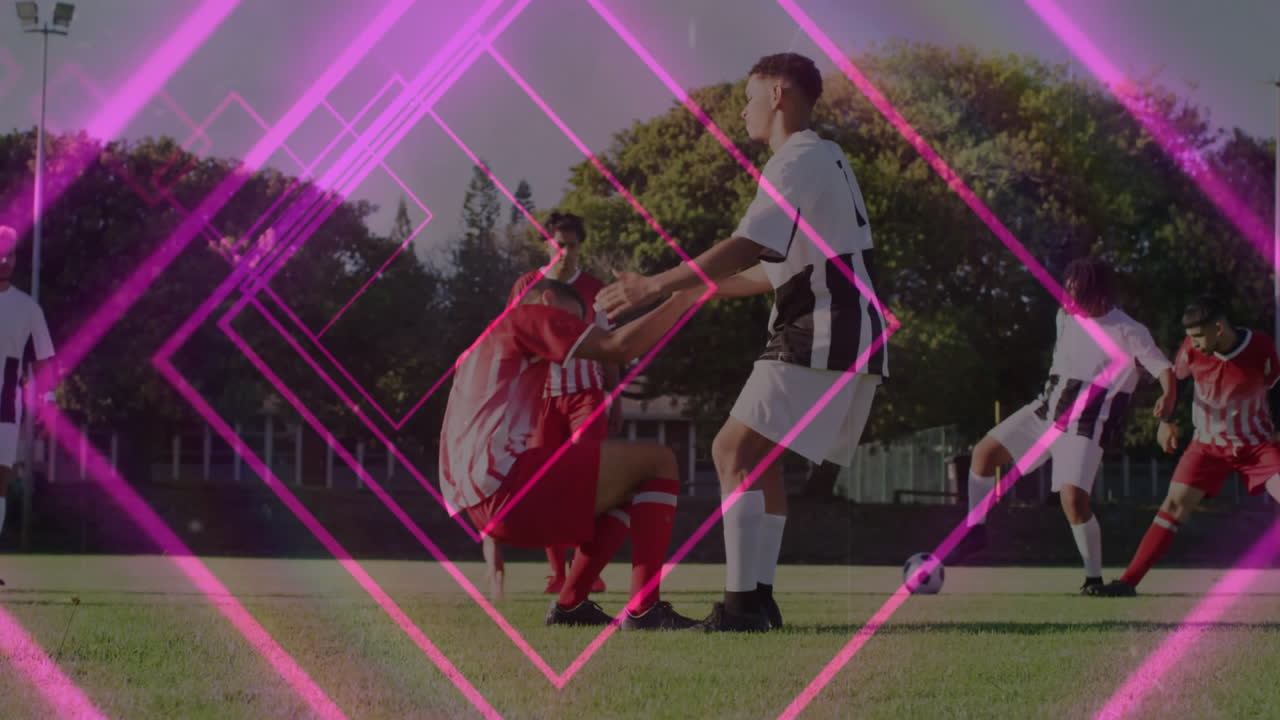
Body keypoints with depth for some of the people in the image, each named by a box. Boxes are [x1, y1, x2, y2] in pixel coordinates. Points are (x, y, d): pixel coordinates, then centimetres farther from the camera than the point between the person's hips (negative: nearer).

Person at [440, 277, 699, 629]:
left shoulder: (485, 345, 32)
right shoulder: (528, 316, 5)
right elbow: (620, 346, -9)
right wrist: (683, 299, 0)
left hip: (478, 501, 10)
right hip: (506, 483, -10)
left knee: (627, 489, 25)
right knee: (657, 462, -2)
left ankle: (569, 605, 13)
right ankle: (643, 609, -13)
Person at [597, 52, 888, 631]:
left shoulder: (799, 160, -9)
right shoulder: (826, 159, 22)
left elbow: (747, 247, -22)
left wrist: (656, 287, -23)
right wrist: (705, 290, 28)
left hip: (821, 339, -10)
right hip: (852, 337, 10)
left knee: (735, 452, -13)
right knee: (756, 457, 15)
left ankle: (741, 602, -20)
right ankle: (758, 597, 13)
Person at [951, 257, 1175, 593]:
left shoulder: (1127, 332, -14)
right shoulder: (1065, 317, 6)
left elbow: (1163, 367, -16)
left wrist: (1168, 396, -35)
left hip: (1085, 425, -7)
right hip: (1046, 408, 7)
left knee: (1073, 497, -20)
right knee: (985, 451, -1)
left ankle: (1094, 578, -5)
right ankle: (975, 530, 13)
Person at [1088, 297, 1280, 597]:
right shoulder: (1192, 349, -12)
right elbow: (1175, 379, 9)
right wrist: (1167, 420, 9)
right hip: (1208, 444, 2)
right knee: (1175, 504, -8)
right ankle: (1128, 582, -7)